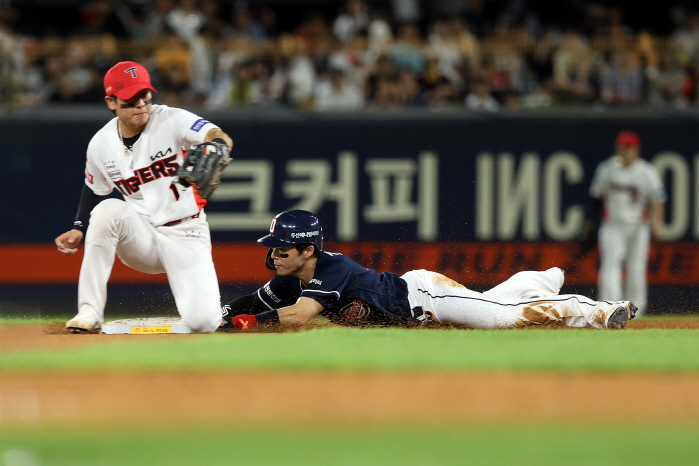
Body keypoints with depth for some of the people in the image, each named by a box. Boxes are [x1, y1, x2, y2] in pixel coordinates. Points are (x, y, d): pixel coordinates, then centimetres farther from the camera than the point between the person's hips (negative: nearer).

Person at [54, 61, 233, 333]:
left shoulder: (171, 121, -14)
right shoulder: (101, 145, -3)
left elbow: (221, 139, -31)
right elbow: (94, 190, 16)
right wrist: (78, 230, 0)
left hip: (186, 236, -2)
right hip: (141, 237, 2)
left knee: (203, 322, -23)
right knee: (107, 210, -31)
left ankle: (201, 302, 20)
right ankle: (89, 312, -25)